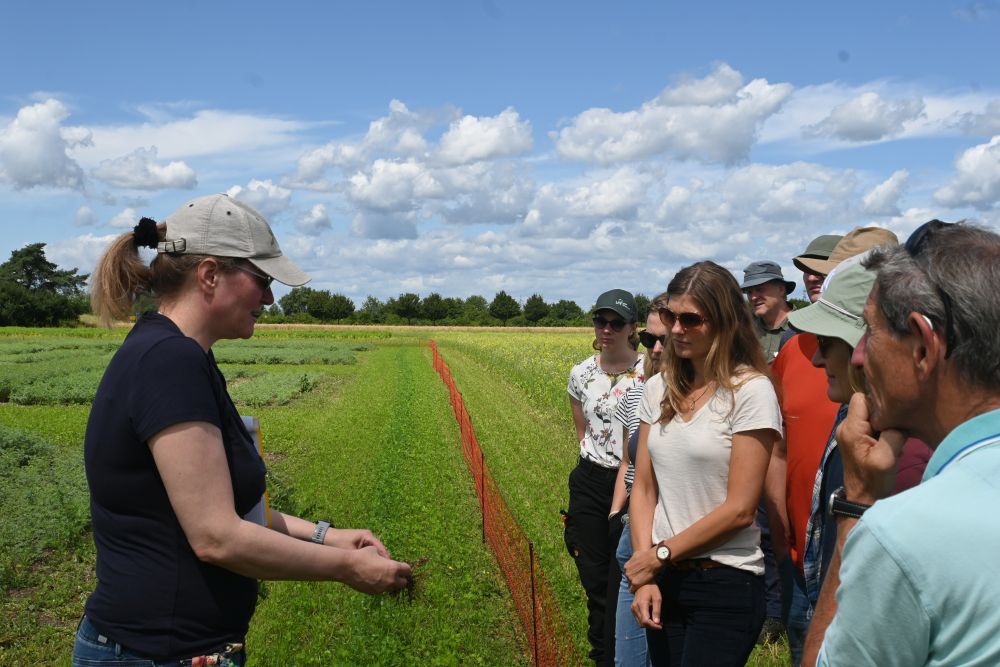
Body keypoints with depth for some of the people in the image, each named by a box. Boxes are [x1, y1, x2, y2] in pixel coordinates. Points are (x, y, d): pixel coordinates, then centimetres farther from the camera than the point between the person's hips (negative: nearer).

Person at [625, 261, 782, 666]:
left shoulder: (750, 391, -11)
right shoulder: (659, 388, 4)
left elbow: (739, 509, -14)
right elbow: (643, 490, 4)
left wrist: (659, 555, -9)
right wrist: (644, 575, -6)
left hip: (726, 586, -5)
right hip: (664, 580, 5)